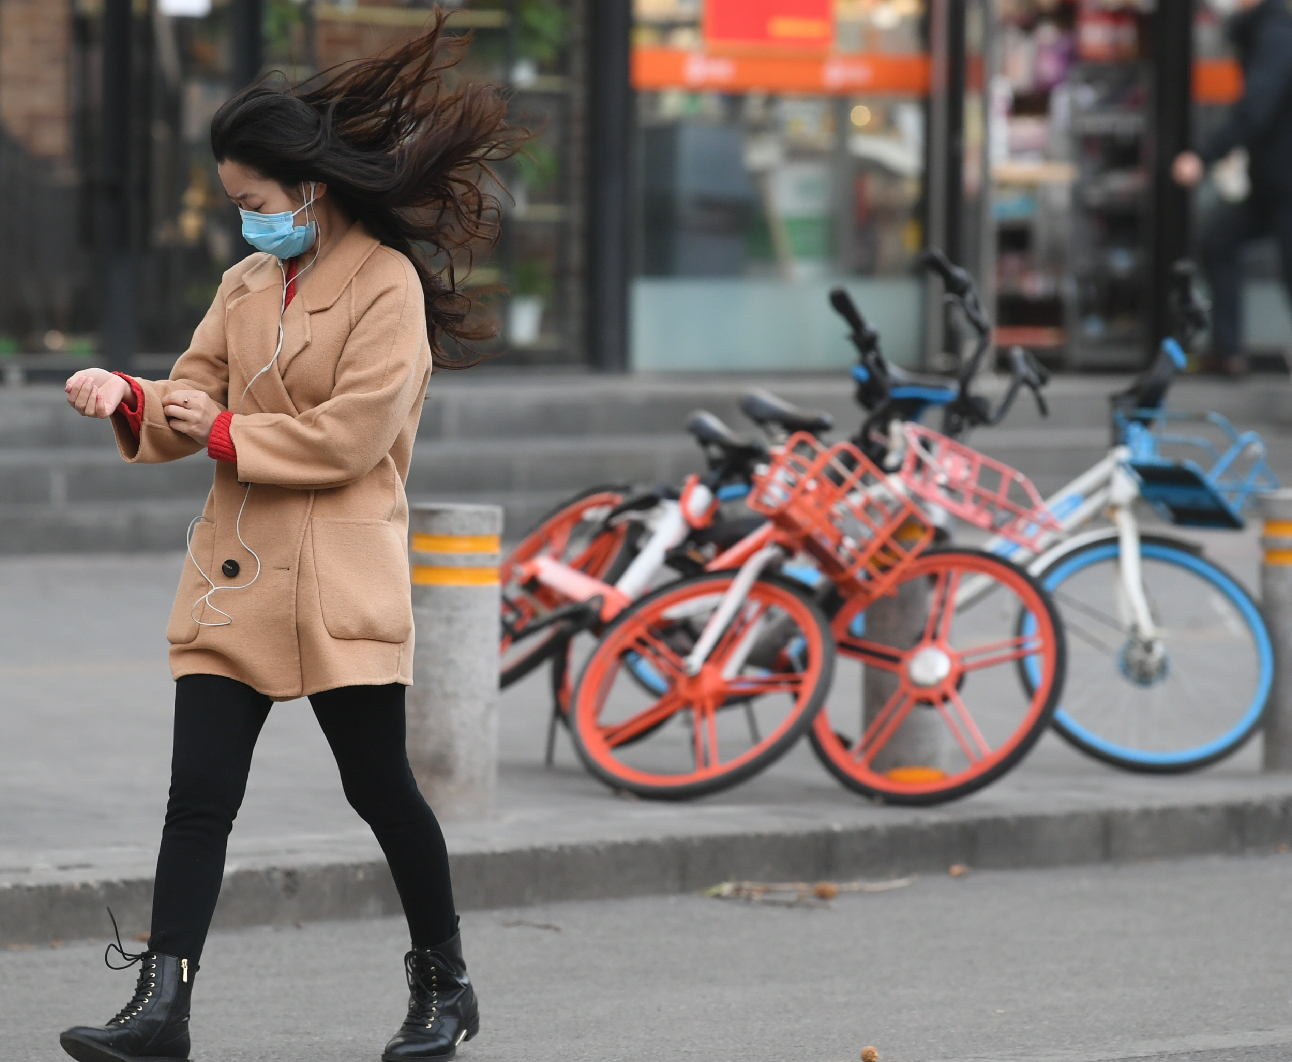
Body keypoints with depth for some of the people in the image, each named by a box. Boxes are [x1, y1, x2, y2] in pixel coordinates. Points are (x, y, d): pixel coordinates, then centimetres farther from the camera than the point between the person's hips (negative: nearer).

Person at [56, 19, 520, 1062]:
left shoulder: (388, 284, -7)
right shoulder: (247, 283, 16)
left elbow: (354, 432, -15)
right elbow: (195, 404, 13)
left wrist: (226, 432, -12)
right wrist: (132, 398, -8)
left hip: (339, 576, -6)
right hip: (236, 574, 6)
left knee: (380, 786, 2)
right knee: (200, 791, -3)